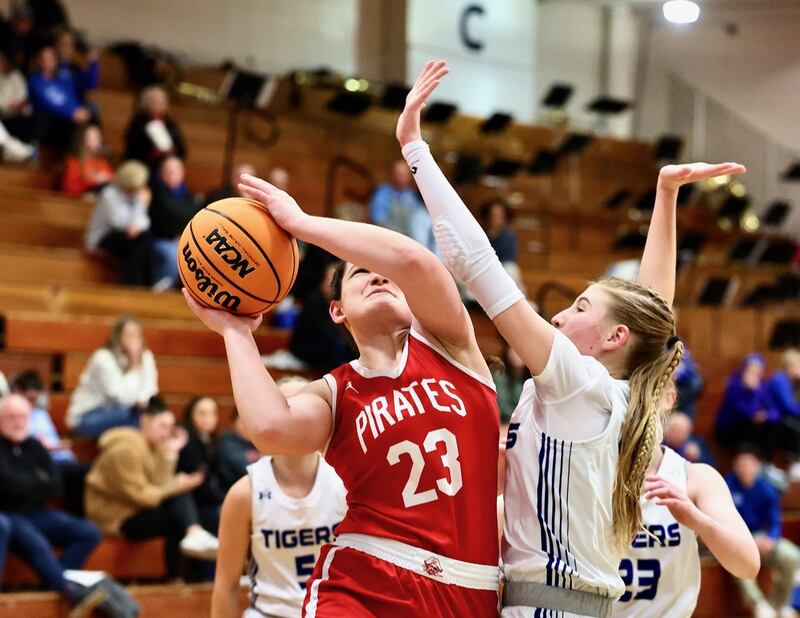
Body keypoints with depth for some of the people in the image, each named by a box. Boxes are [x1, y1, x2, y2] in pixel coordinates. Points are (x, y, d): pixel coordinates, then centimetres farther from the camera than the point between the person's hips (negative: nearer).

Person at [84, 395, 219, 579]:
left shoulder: (151, 446, 11)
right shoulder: (127, 448, -17)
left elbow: (160, 485, -2)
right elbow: (139, 496, -21)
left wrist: (170, 453, -5)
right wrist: (175, 487, -20)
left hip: (136, 510, 8)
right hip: (117, 518, -8)